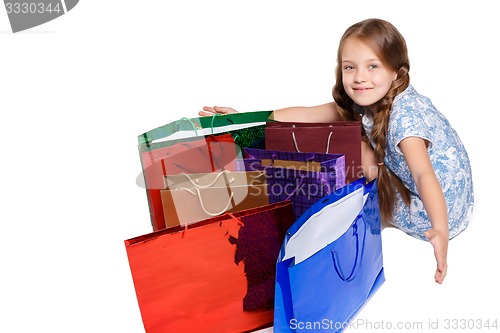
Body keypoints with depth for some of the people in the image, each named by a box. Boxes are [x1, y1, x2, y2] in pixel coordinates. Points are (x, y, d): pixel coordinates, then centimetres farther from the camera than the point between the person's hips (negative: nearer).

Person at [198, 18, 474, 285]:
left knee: (354, 148, -17)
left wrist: (440, 231, -56)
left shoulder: (405, 114, -28)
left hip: (441, 211, -8)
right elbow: (307, 115, -6)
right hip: (408, 186, 8)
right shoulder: (362, 101, -4)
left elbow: (424, 173, -40)